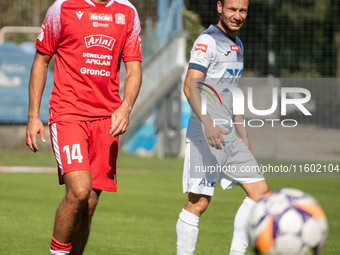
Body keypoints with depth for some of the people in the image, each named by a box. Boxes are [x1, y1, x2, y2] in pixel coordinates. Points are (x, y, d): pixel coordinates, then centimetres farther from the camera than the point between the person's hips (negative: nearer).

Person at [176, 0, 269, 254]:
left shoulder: (237, 45, 19)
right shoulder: (208, 41, -9)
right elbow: (190, 85, -21)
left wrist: (245, 141, 25)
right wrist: (207, 124, -35)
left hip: (228, 135, 9)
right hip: (205, 135, -9)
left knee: (259, 191, 3)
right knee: (199, 202, -9)